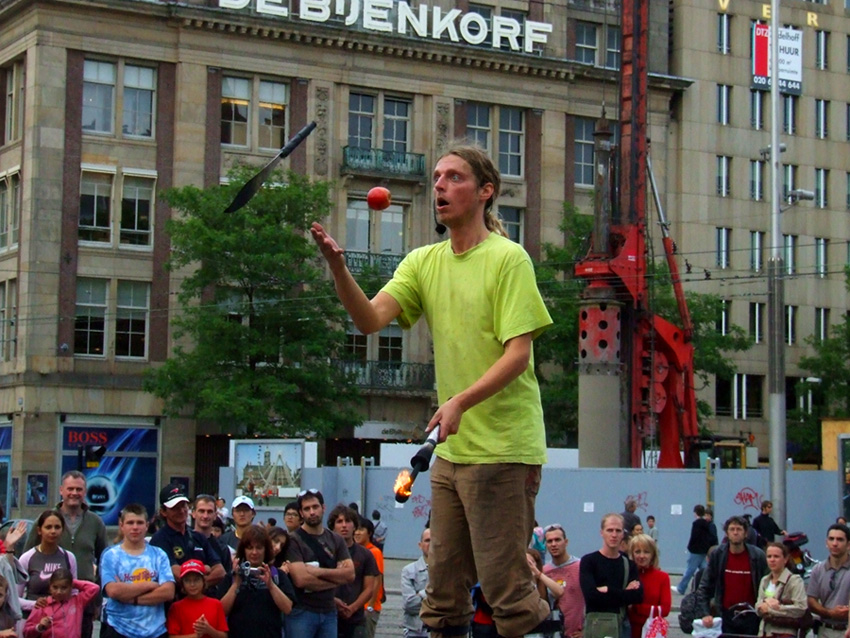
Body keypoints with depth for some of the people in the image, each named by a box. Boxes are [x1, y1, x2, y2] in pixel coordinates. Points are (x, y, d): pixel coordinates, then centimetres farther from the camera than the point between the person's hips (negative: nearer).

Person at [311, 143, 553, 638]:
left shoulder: (508, 258, -7)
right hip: (450, 449, 7)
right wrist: (338, 267, -19)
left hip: (504, 449, -6)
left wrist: (461, 402, -27)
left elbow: (518, 354, -14)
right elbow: (371, 320, -3)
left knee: (507, 588, -7)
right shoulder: (424, 262, 10)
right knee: (444, 591, 11)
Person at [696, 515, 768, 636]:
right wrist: (705, 613, -8)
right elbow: (703, 588, 2)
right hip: (726, 616, 1)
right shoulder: (717, 555, 0)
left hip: (750, 617, -1)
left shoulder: (757, 556, -2)